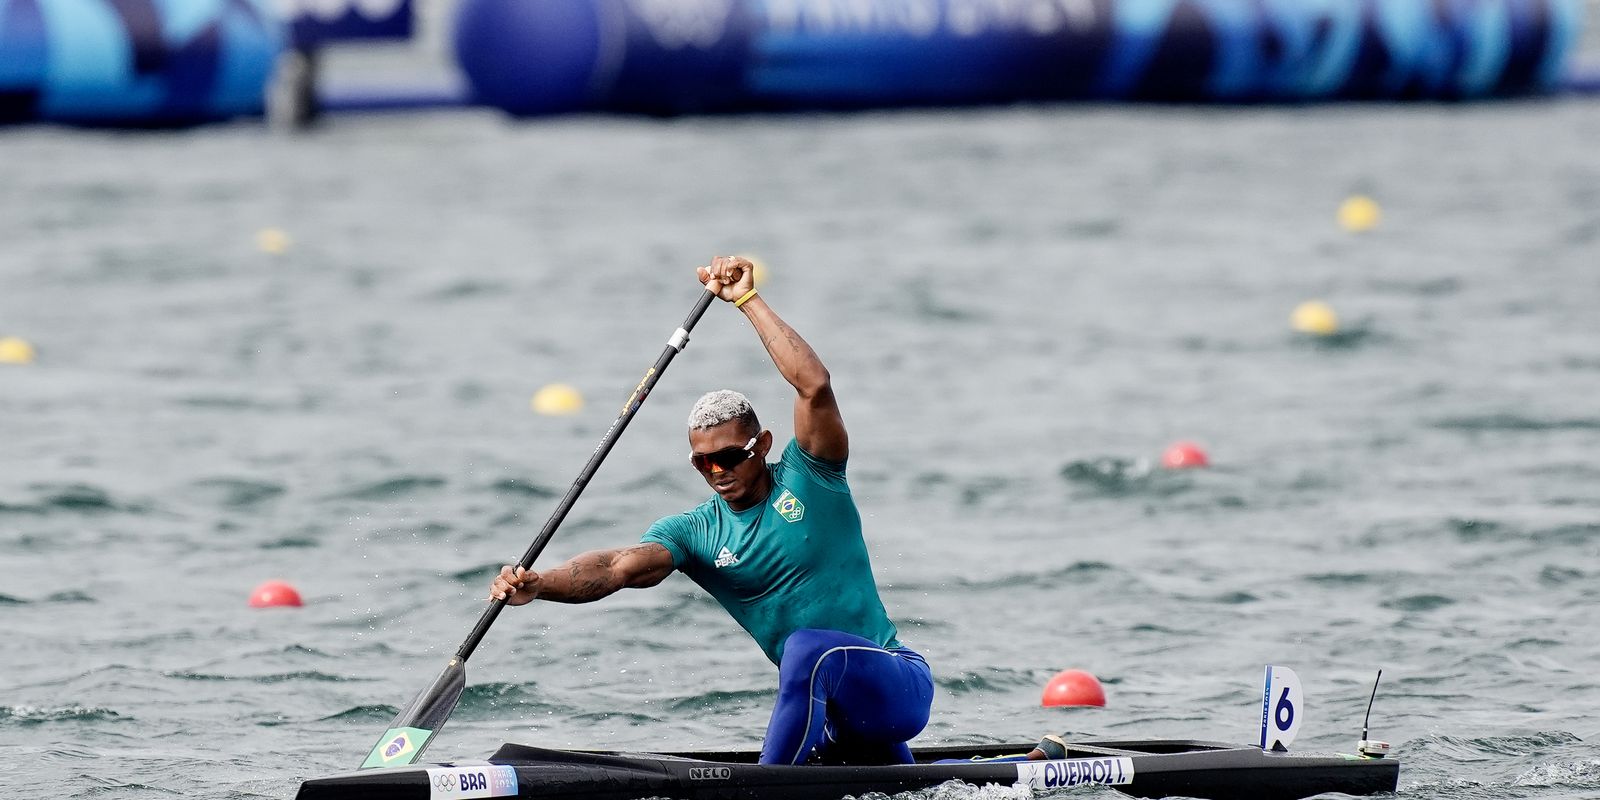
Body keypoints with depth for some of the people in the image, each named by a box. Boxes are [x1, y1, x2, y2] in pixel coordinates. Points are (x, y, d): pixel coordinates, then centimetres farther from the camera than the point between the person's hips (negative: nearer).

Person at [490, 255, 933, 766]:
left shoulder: (808, 477, -5)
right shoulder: (694, 532, 4)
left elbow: (814, 385, -21)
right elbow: (621, 566, -15)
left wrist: (748, 300, -18)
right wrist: (536, 586, -33)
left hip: (900, 687, -6)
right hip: (829, 710, 6)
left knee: (811, 648, -34)